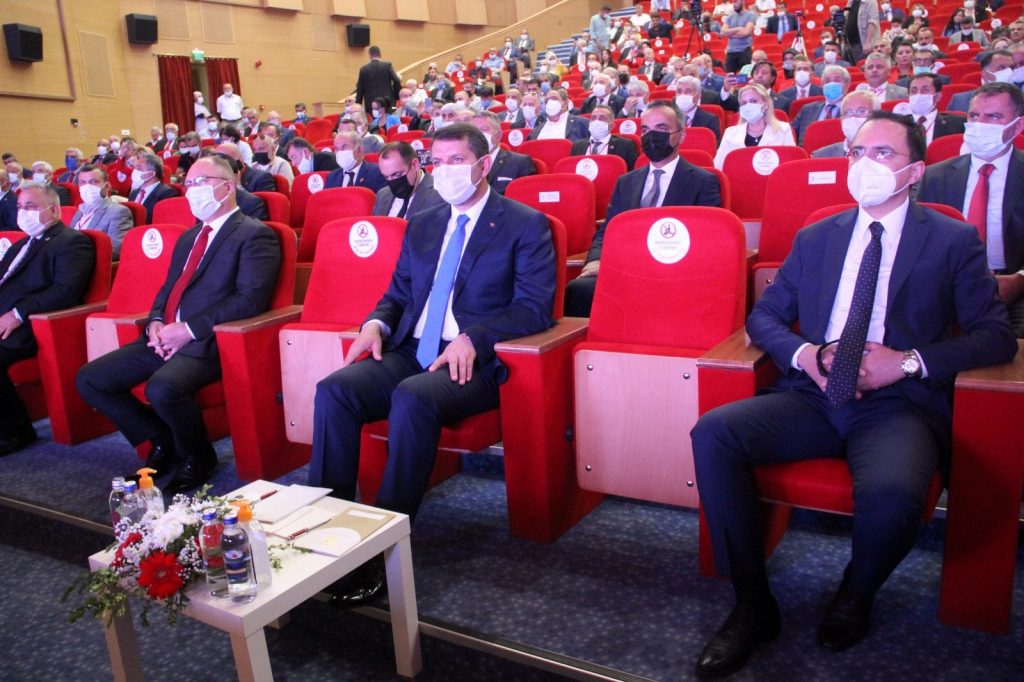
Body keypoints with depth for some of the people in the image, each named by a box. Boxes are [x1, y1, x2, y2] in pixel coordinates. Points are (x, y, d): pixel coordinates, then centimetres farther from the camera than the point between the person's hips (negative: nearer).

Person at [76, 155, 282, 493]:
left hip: (209, 341, -9)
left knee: (162, 388, -34)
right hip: (165, 338, 9)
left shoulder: (254, 234, -5)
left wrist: (188, 329, -18)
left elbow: (249, 300, -15)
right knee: (89, 379, 0)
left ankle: (196, 458, -5)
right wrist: (155, 322, 2)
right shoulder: (189, 236, 24)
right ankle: (162, 442, 13)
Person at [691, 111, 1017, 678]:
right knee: (713, 433, -23)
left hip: (899, 404, -3)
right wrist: (803, 353, -6)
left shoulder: (953, 241, 8)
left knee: (890, 494, -36)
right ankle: (753, 604, -9)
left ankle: (854, 598, 2)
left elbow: (996, 336, 1)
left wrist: (908, 361, -14)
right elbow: (762, 316, 16)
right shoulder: (816, 238, 17)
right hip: (813, 396, 3)